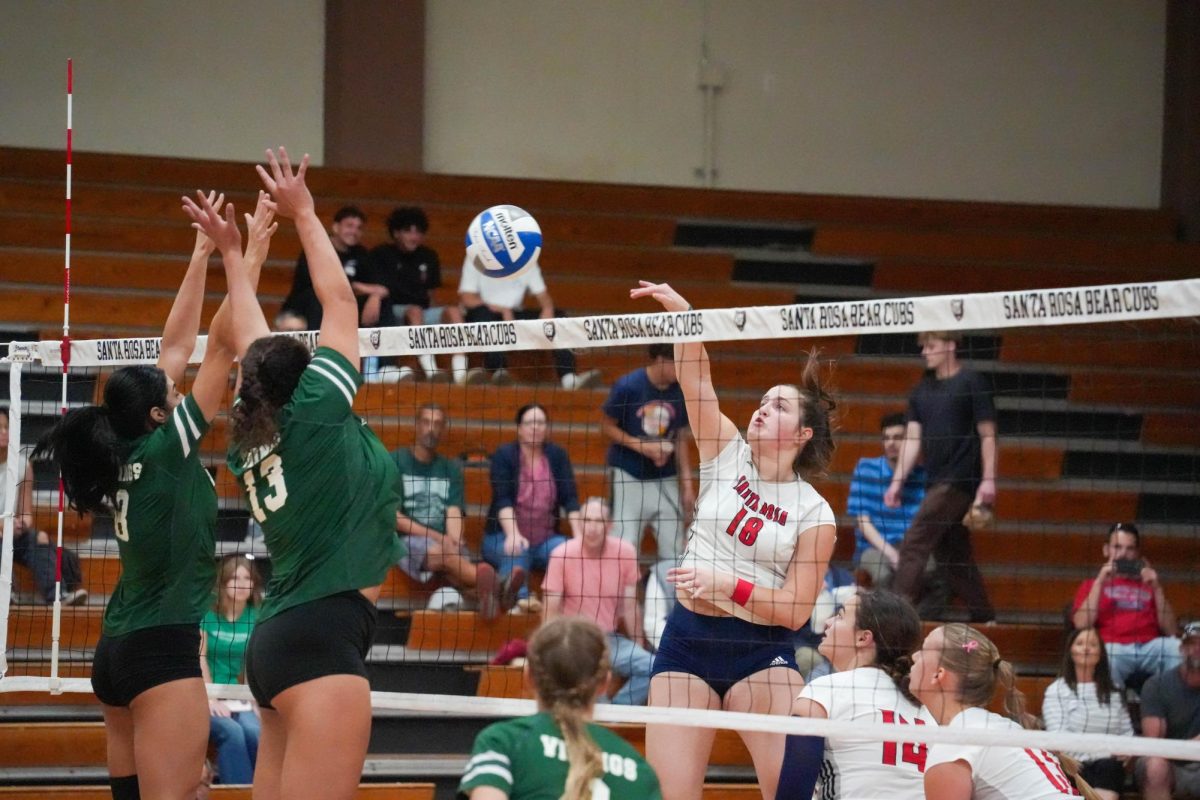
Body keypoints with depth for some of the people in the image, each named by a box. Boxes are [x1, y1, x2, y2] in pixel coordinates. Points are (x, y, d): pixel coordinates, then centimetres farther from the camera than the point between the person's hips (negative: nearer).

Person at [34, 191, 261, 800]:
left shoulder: (126, 455, 9)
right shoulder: (163, 451, -10)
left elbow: (177, 347, 16)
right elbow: (220, 348, -11)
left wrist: (202, 256, 18)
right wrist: (247, 261, -8)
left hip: (117, 651, 9)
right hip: (163, 650, -9)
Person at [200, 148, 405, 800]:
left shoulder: (251, 440, 14)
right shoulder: (311, 414, -3)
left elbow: (252, 346, 31)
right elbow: (339, 300, 6)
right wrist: (303, 214, 17)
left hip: (276, 640, 9)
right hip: (322, 637, -9)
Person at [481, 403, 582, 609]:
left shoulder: (557, 455, 7)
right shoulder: (504, 455, -2)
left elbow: (570, 498, -1)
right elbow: (502, 499, -15)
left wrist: (578, 536, -18)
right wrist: (513, 535, -32)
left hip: (545, 539, 3)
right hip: (506, 536, -3)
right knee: (516, 553, -37)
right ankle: (520, 598, -63)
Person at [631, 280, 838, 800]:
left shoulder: (814, 515, -4)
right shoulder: (728, 457, 5)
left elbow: (794, 610, -8)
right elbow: (696, 380, -7)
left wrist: (727, 584, -18)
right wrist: (681, 314, -20)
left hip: (761, 650, -2)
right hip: (687, 639, 3)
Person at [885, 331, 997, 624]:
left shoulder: (971, 382, -5)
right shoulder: (923, 390, 14)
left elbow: (987, 435, -7)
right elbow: (913, 438, 13)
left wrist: (988, 479, -14)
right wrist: (897, 482, 6)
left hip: (959, 480, -8)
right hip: (936, 483, 8)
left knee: (915, 544, -14)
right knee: (953, 555, 10)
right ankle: (983, 616, 17)